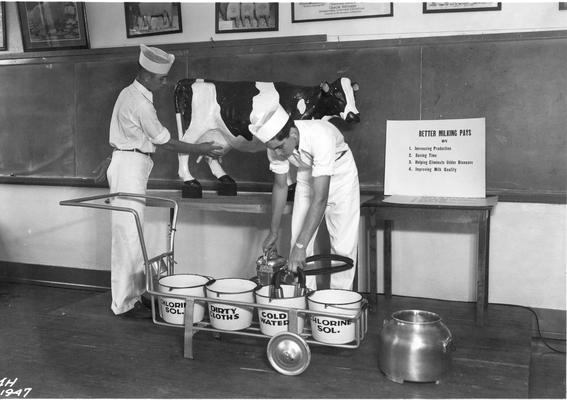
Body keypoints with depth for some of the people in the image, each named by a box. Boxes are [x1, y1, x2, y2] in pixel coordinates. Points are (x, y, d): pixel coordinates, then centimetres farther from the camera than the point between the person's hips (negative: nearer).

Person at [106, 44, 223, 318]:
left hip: (128, 164, 10)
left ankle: (135, 292, 22)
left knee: (131, 235, 13)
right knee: (128, 236, -6)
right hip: (130, 166, -10)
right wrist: (200, 150, -6)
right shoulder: (140, 103, -19)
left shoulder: (130, 93, 12)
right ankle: (124, 303, 1)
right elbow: (165, 142, -15)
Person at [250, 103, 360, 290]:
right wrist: (273, 232, -6)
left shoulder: (320, 137, -41)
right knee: (297, 239, -3)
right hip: (307, 178, 5)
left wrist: (301, 246, -43)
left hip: (339, 175, -4)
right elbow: (280, 186, -8)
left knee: (343, 247, -7)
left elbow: (320, 199, -41)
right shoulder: (276, 143, -23)